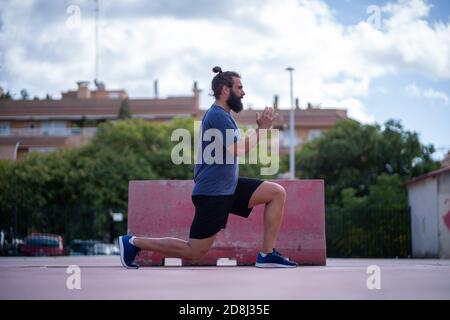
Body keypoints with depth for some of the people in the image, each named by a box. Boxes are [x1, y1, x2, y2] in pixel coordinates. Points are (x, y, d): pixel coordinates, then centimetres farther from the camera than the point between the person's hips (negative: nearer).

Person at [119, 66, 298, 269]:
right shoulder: (217, 116, -15)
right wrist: (262, 129, -12)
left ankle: (267, 255, 0)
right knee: (194, 252, -5)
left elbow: (236, 149, 25)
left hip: (228, 187, 10)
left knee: (277, 193, 1)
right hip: (213, 193, -10)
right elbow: (238, 150, -23)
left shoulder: (222, 115, 17)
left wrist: (261, 127, 15)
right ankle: (133, 243, 6)